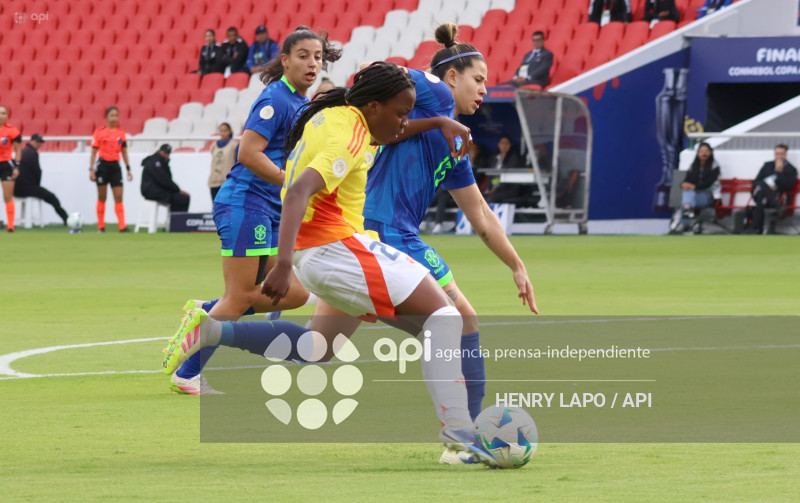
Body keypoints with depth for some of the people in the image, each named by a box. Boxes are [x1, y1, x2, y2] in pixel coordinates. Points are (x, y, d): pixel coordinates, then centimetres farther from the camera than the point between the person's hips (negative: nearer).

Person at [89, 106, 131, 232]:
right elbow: (94, 152, -1)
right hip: (103, 165, -3)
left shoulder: (121, 133, 8)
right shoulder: (99, 132, -2)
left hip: (115, 165, 3)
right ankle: (101, 227, 9)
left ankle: (122, 227, -9)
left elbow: (124, 152, 12)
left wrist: (128, 169, 9)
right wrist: (91, 169, -6)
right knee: (102, 198, 3)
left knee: (119, 197, -4)